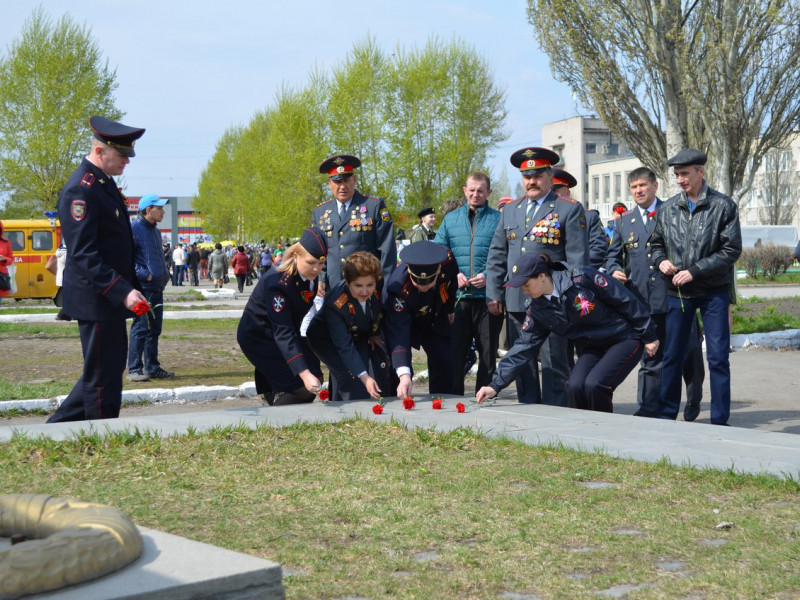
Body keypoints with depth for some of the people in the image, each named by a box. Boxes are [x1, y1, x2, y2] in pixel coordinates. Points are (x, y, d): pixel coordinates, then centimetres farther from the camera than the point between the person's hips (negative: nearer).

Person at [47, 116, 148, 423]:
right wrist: (124, 292, -28)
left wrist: (130, 288, 19)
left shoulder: (105, 183, 13)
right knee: (103, 377, 0)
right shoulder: (80, 190, -18)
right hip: (96, 301, -10)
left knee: (111, 367, 18)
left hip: (112, 297, 10)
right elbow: (84, 255, -24)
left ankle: (60, 425, 26)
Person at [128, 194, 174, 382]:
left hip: (157, 288, 9)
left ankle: (152, 367, 19)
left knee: (154, 329, 12)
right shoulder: (134, 229, -10)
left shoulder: (155, 231, 17)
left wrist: (165, 275, 13)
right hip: (143, 288, -9)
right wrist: (143, 274, -18)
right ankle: (134, 369, -1)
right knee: (140, 329, -6)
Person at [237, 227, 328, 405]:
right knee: (303, 388, -18)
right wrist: (304, 374, -45)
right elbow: (283, 333, -37)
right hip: (258, 337, -8)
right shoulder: (277, 283, -32)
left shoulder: (310, 275, -9)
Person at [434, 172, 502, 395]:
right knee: (454, 352, 2)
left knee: (488, 354, 4)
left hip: (488, 295, -2)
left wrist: (489, 276, -15)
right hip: (456, 296, 2)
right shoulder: (450, 219, 14)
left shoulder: (499, 219, 5)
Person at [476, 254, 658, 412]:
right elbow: (524, 347, -2)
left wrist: (648, 335, -8)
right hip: (591, 348, 5)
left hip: (625, 339, -5)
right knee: (574, 385, -20)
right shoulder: (537, 310, -3)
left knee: (594, 384, -25)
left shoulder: (582, 278, -21)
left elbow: (626, 301, -14)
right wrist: (495, 385, -9)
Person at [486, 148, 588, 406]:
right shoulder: (511, 210, 16)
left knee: (554, 364, -2)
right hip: (515, 301, 5)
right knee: (521, 364, 9)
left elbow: (578, 259, -4)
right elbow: (496, 256, 16)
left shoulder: (570, 210, 1)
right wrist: (493, 294, 7)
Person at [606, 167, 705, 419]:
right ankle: (648, 410, 5)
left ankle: (693, 405, 24)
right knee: (651, 358, 4)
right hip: (645, 301, 2)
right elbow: (613, 255, 19)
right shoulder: (624, 222, 15)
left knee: (689, 353, 6)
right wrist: (614, 271, -3)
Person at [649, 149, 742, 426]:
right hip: (677, 291, 3)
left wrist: (694, 271, -15)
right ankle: (666, 416, 18)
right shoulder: (668, 208, 5)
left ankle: (720, 420, 6)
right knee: (672, 356, 8)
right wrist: (660, 260, -7)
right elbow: (655, 244, 16)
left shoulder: (723, 206, -5)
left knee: (718, 357, -1)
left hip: (714, 291, -3)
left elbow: (731, 250, -10)